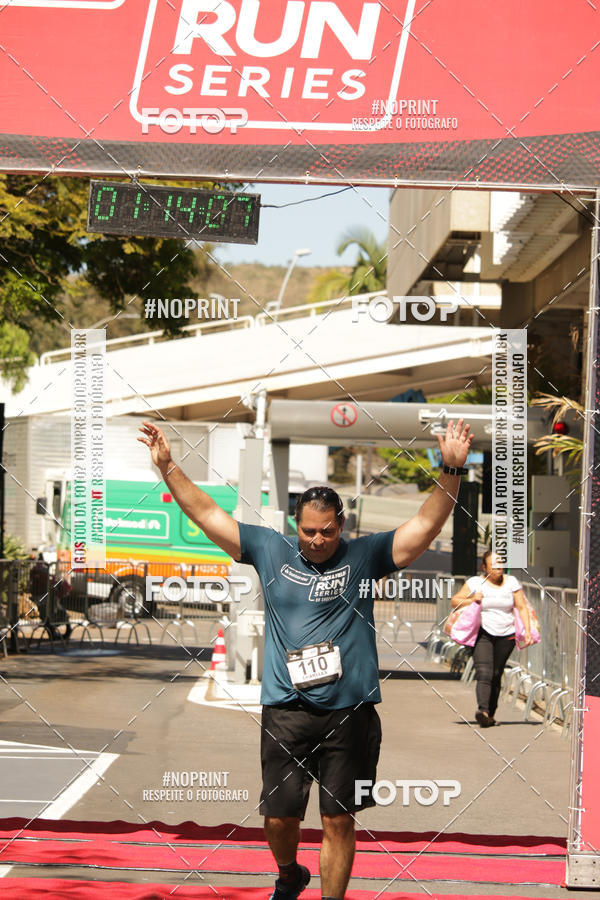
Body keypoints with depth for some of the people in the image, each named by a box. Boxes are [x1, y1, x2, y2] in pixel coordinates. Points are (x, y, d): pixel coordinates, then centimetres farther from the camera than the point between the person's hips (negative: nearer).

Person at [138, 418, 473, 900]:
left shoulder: (365, 555, 4)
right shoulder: (271, 550, 8)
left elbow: (425, 525, -3)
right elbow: (207, 513, 10)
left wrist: (452, 470, -15)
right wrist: (167, 465, 5)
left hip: (350, 713, -1)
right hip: (286, 711, 1)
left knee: (339, 820, 2)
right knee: (279, 817, 5)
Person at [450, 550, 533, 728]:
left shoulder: (511, 582, 7)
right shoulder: (475, 583, 1)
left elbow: (522, 608, 6)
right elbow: (455, 601, 5)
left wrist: (527, 631, -4)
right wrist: (471, 600, -14)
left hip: (506, 635, 2)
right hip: (483, 633, -2)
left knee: (496, 675, 4)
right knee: (484, 673, -19)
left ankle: (490, 715, 13)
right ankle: (483, 710, -34)